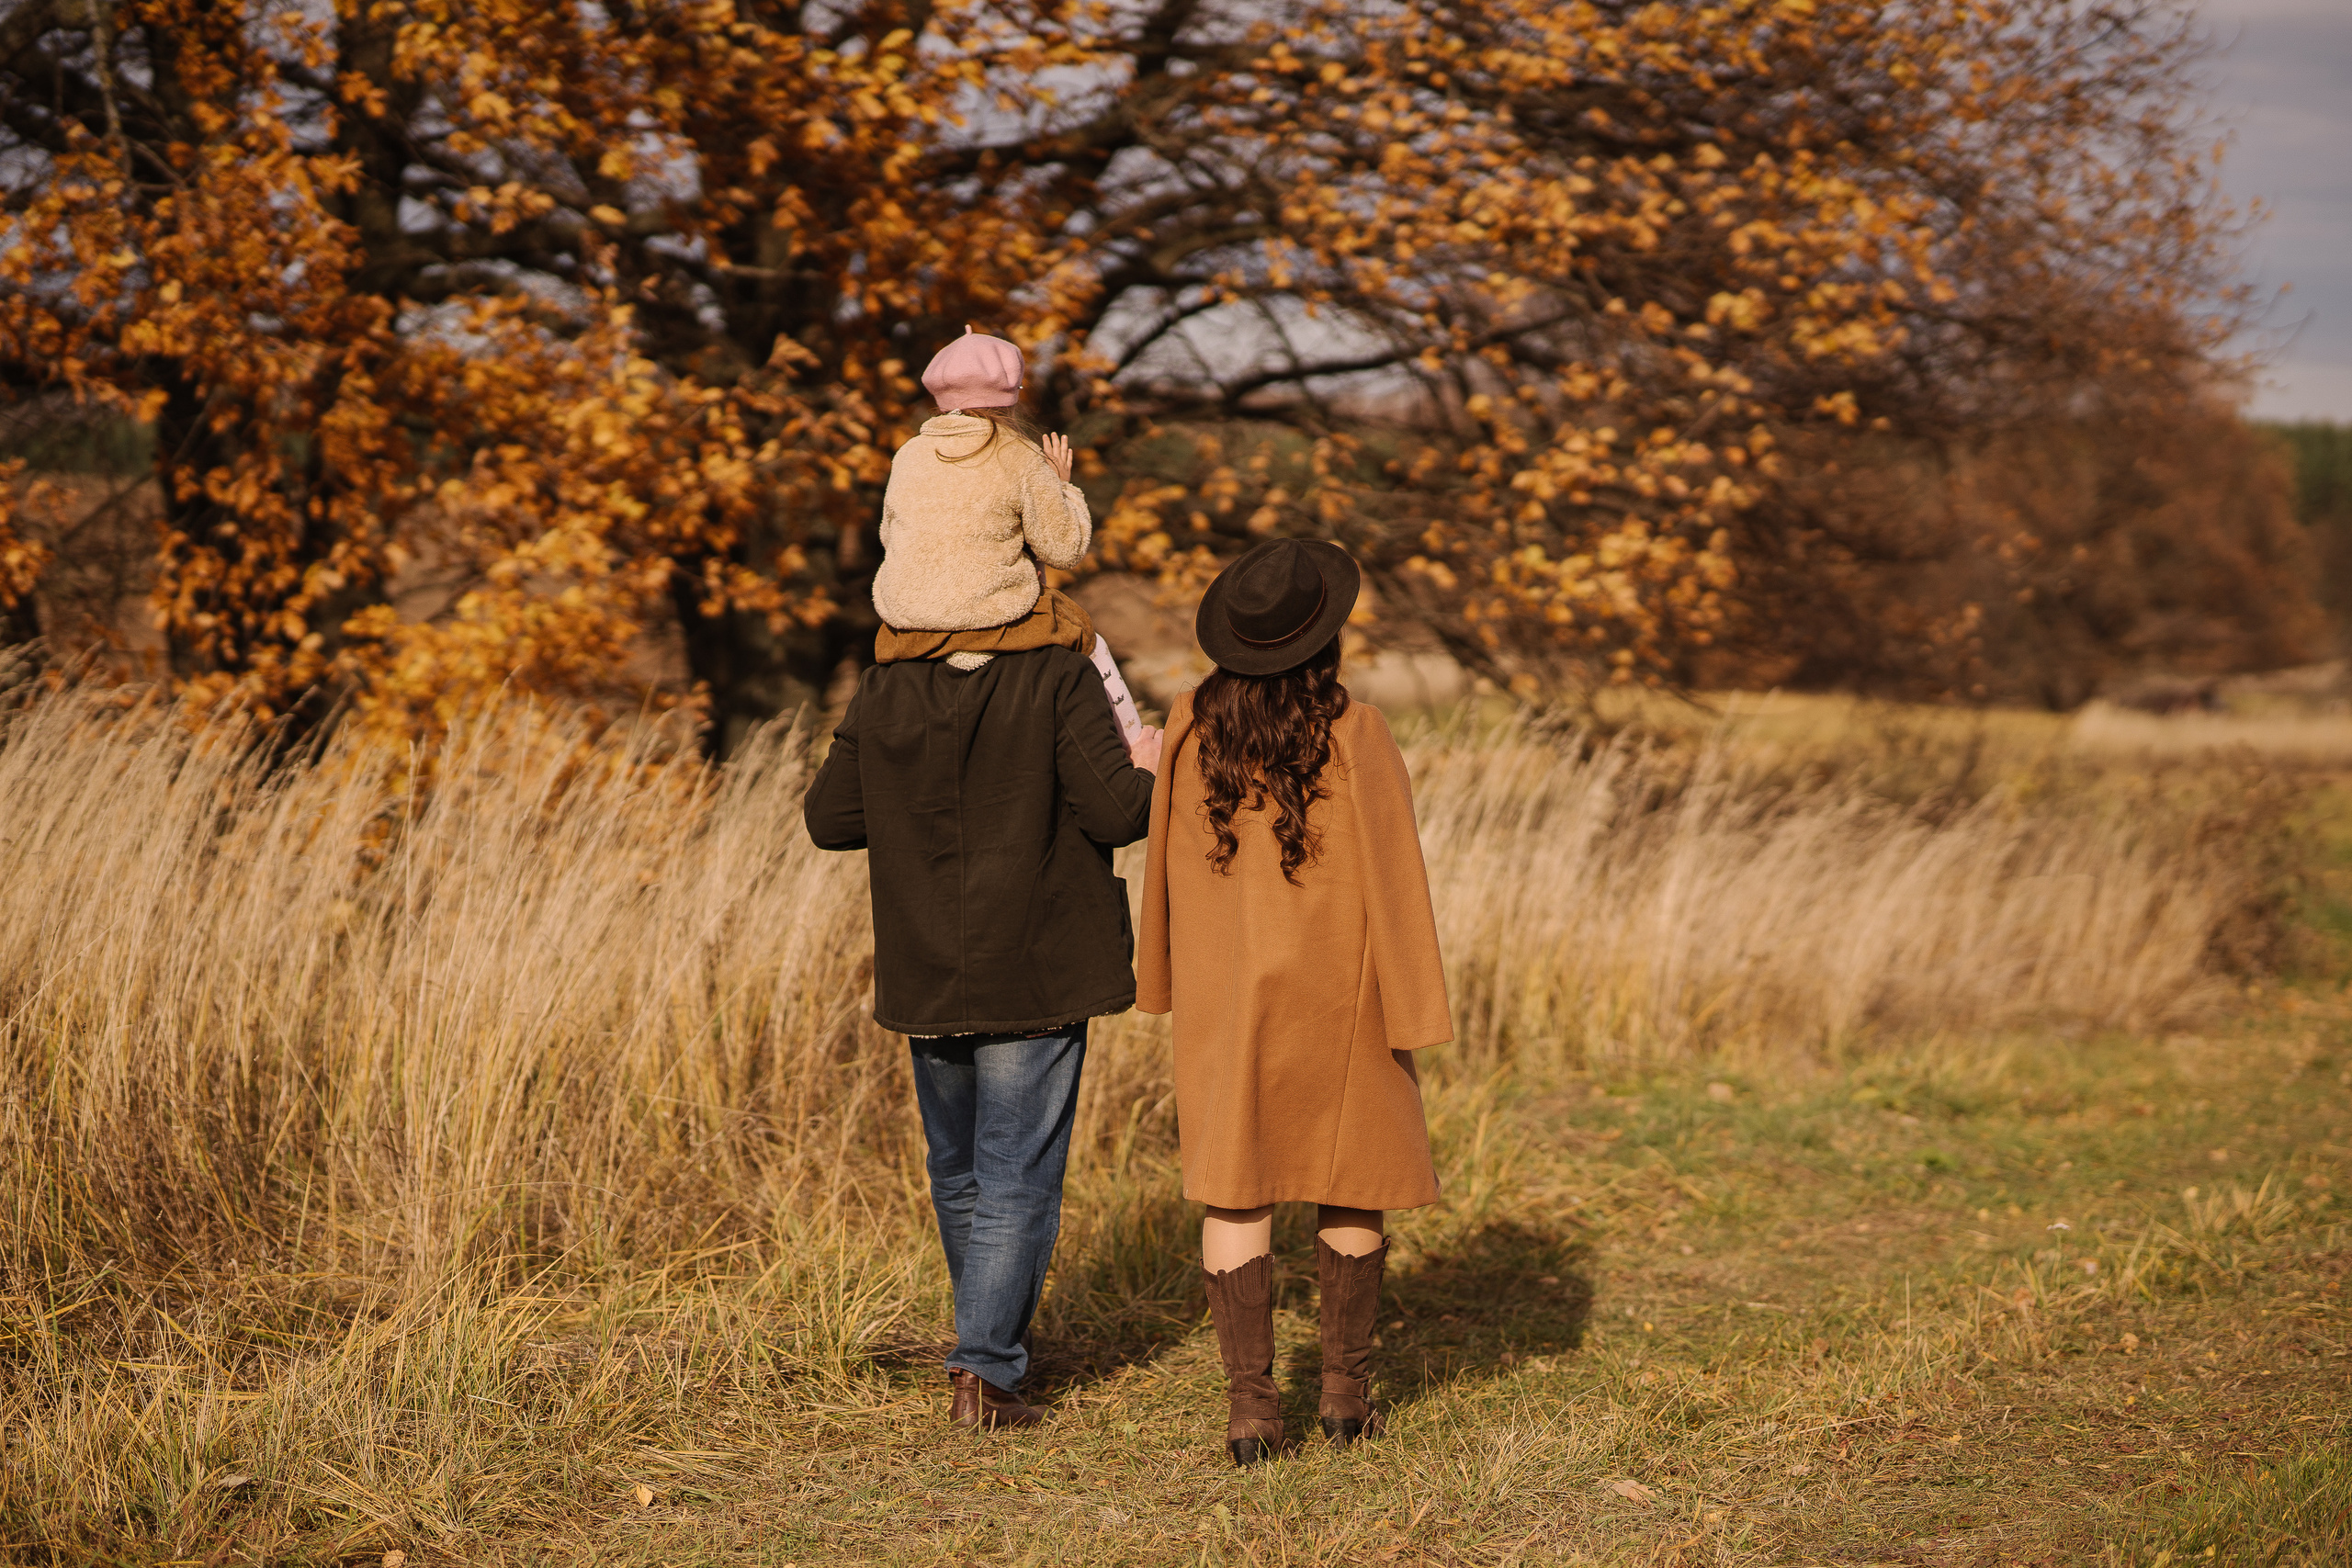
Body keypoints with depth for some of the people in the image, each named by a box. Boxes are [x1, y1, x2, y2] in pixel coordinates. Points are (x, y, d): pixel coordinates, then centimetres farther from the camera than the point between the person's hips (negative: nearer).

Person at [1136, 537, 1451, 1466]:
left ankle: (1249, 1404, -1)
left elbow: (1171, 869, 5)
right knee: (1351, 1182, 15)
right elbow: (1391, 884, -12)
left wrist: (1173, 990, 17)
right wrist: (1408, 1019, -4)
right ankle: (1345, 1388, 22)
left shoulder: (1191, 729, -5)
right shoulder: (1356, 737, -15)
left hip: (1225, 991, 2)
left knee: (1235, 1193, 5)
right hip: (1336, 998, -2)